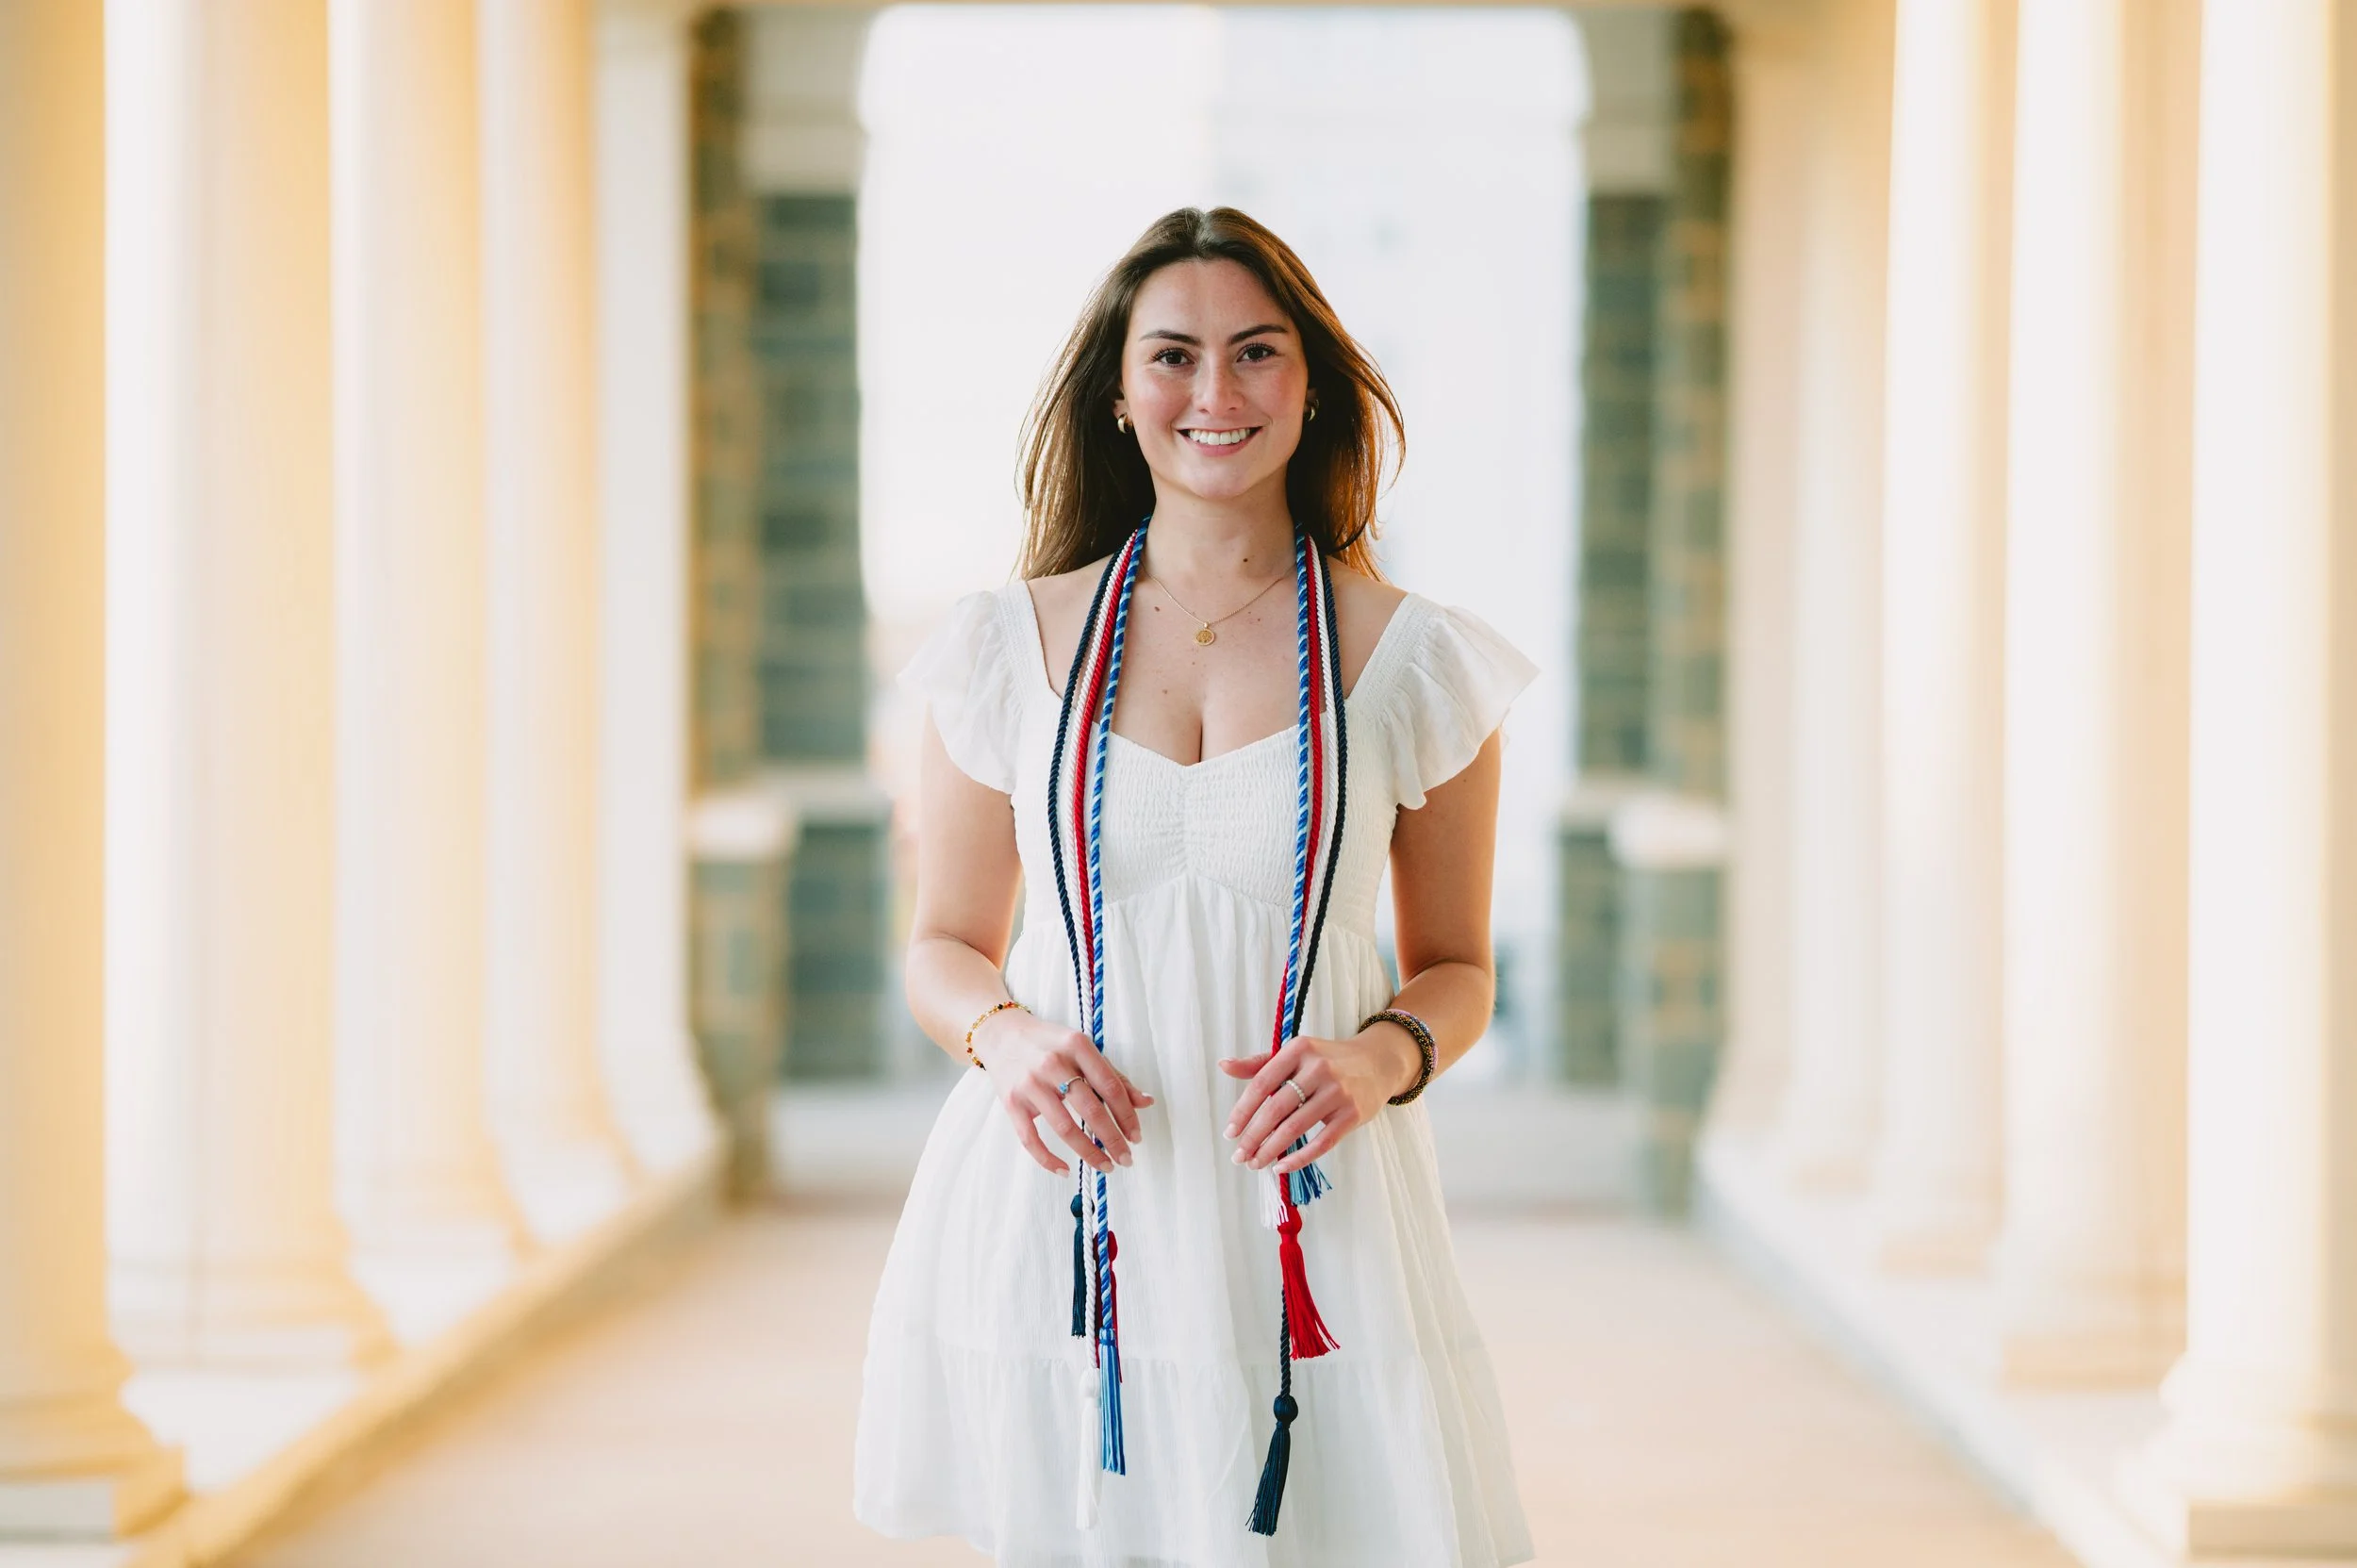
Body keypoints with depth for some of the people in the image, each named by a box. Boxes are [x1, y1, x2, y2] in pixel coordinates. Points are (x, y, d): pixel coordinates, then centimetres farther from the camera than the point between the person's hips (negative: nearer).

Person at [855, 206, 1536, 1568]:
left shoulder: (1409, 663, 3)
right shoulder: (1012, 649, 5)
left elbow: (1457, 970, 11)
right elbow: (946, 947, 13)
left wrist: (1382, 1057, -11)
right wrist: (1007, 1036, -10)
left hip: (1303, 1238, 0)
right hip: (1058, 1236, 1)